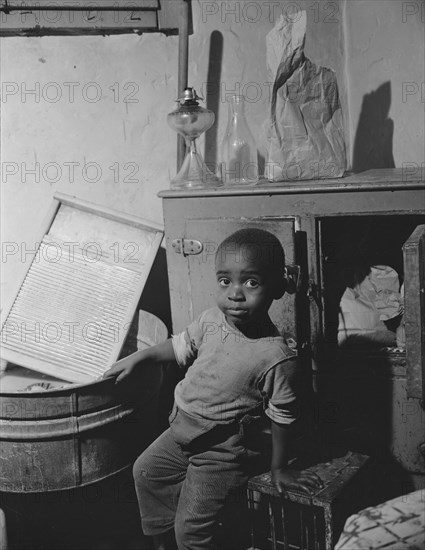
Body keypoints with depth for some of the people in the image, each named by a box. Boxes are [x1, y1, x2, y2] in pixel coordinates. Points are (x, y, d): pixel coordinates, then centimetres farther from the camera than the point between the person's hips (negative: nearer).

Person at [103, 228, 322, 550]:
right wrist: (139, 358, 9)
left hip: (222, 452, -7)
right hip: (184, 431, 7)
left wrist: (279, 467, -4)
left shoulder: (276, 357, -26)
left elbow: (282, 417, -14)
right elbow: (181, 346, 11)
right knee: (146, 471, 20)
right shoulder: (211, 321, -10)